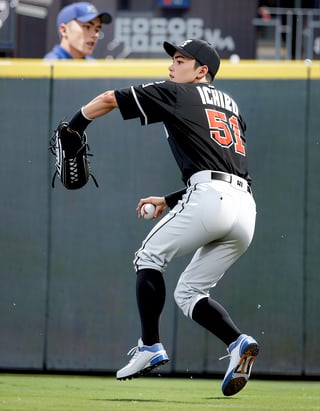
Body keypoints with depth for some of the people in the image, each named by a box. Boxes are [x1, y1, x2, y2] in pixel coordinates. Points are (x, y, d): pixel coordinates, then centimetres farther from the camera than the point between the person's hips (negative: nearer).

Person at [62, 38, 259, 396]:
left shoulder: (176, 95, 10)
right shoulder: (230, 105, 29)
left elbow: (107, 99, 12)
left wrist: (72, 129, 28)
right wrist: (170, 201, 32)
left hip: (209, 196, -7)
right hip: (245, 208, 7)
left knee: (149, 257, 11)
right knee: (188, 292, 15)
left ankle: (150, 346, 2)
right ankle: (238, 343, -7)